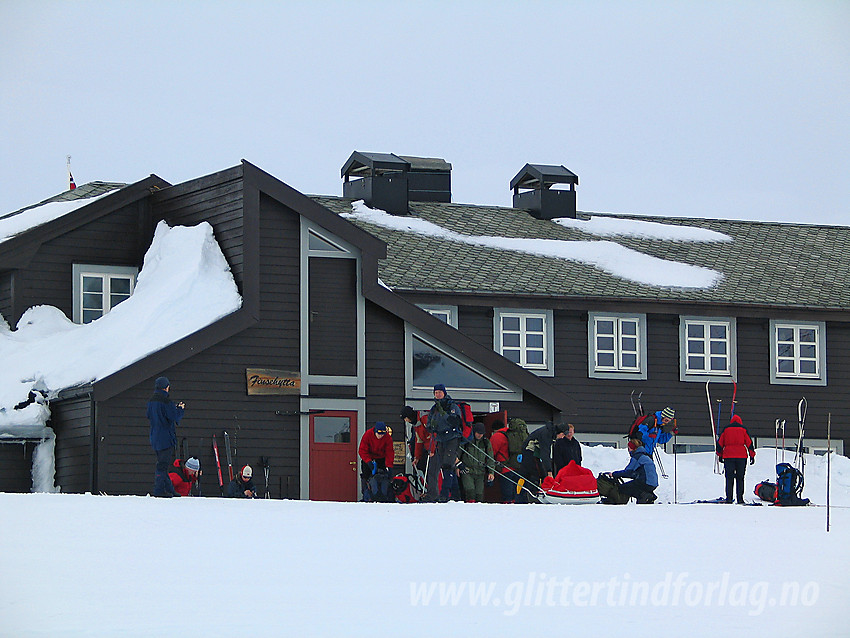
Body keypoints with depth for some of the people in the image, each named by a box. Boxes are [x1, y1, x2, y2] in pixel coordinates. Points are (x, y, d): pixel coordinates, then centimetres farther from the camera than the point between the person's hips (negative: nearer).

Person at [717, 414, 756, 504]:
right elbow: (749, 443, 4)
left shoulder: (726, 429, 9)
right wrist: (752, 455, 7)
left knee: (729, 478, 2)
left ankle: (729, 499, -6)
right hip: (741, 456, 0)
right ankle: (740, 499, -2)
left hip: (728, 456, 0)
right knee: (740, 478, 4)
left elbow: (720, 443, 11)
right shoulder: (743, 429, 6)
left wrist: (720, 455, 19)